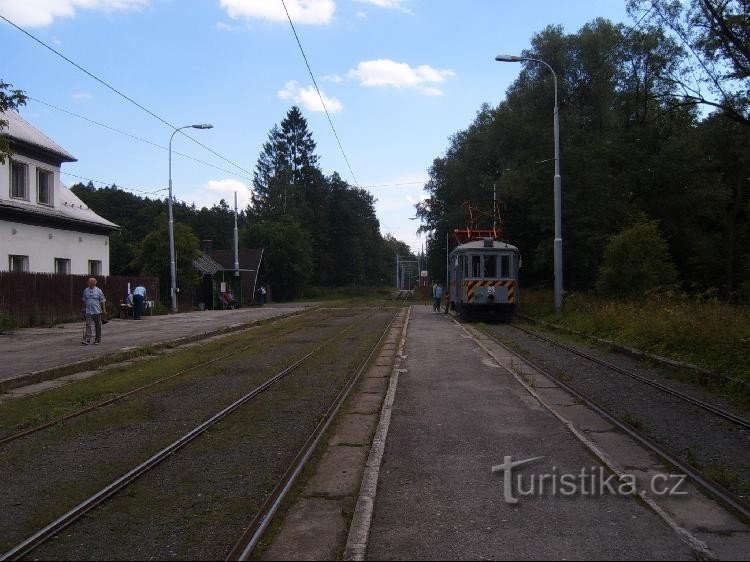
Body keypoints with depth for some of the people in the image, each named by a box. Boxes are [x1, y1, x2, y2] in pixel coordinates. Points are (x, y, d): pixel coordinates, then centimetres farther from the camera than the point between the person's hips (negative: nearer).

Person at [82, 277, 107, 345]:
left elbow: (102, 301, -2)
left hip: (97, 311, -2)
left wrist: (104, 310, -6)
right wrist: (84, 309, 20)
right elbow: (84, 300, 18)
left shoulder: (98, 291, -2)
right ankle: (87, 340, -11)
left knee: (98, 326, 6)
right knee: (88, 325, -6)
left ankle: (98, 340, 16)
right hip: (88, 311, 2)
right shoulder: (86, 290, 7)